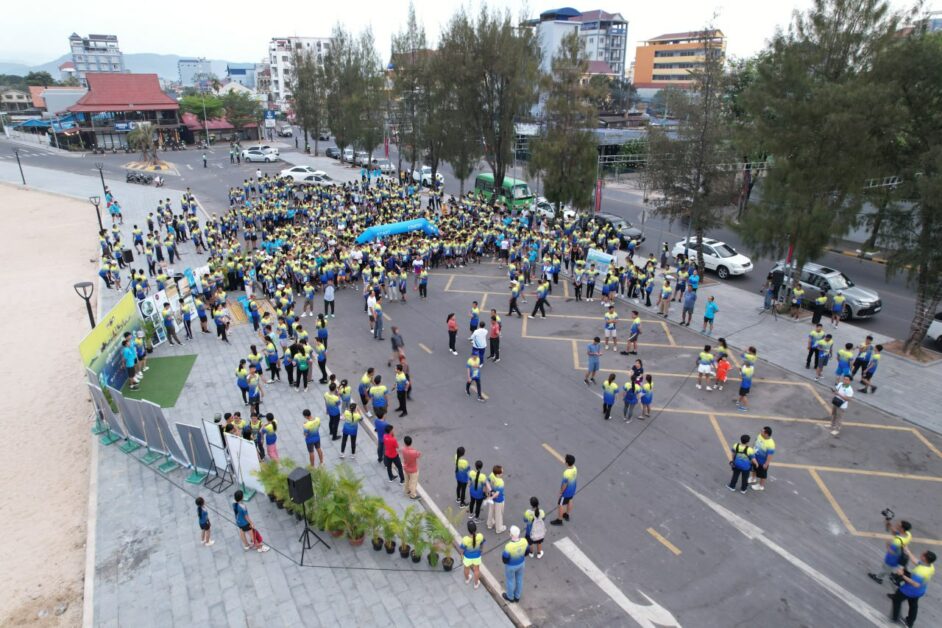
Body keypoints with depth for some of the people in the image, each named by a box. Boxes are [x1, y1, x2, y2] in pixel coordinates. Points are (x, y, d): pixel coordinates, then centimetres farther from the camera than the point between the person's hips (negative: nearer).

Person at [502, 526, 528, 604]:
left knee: (510, 580, 25)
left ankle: (510, 597, 50)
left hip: (511, 565, -4)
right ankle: (517, 596, 52)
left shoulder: (509, 546, -42)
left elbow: (505, 559, -25)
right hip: (521, 563, 4)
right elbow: (526, 552, -7)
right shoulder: (524, 541, -28)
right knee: (519, 579, 28)